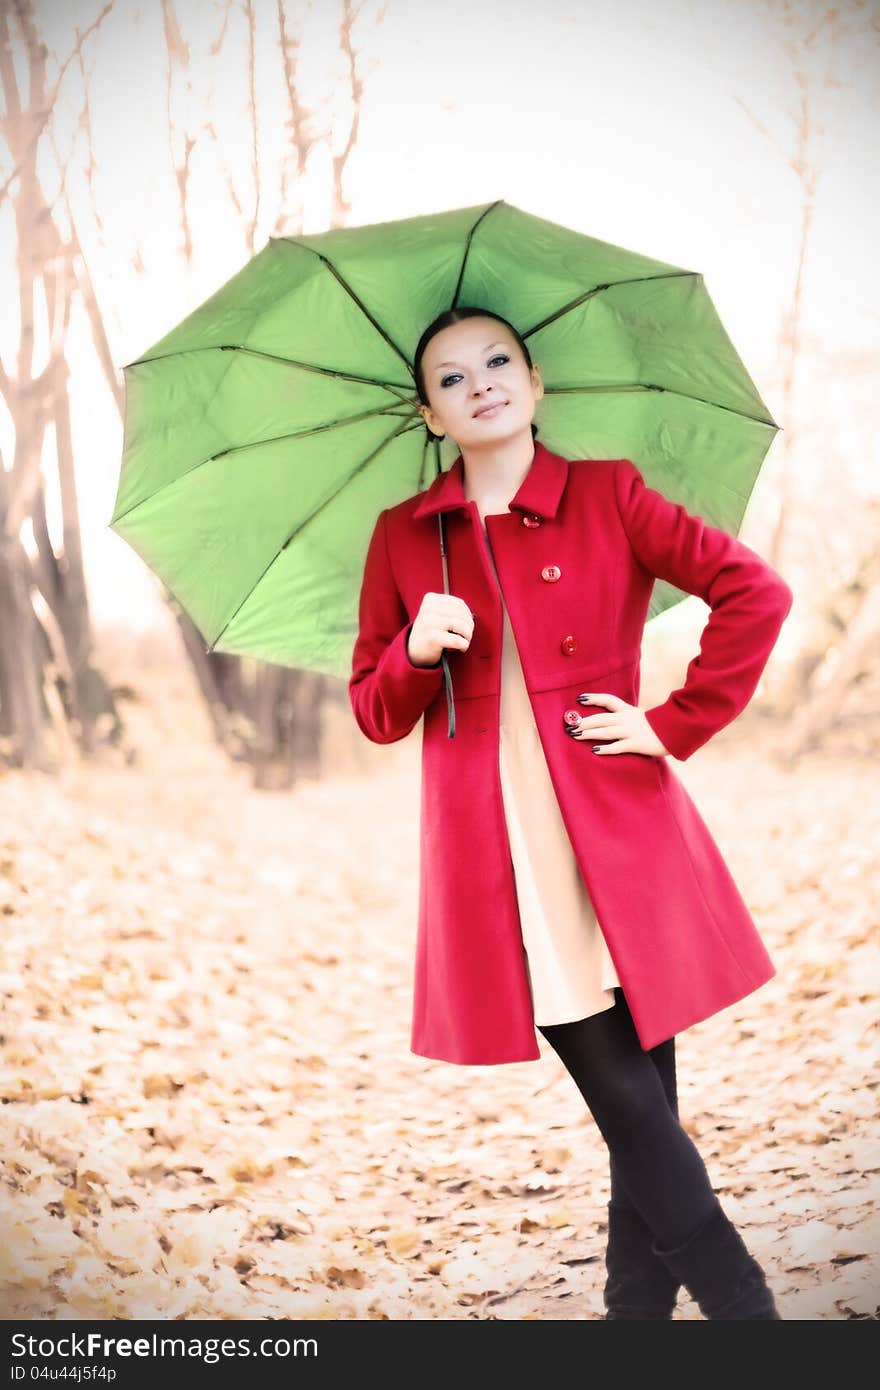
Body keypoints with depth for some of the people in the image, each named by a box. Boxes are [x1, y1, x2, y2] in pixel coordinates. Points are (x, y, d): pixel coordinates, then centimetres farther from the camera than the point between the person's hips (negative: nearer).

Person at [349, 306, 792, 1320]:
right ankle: (740, 1307, 10)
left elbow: (757, 591, 0)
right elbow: (375, 712, 11)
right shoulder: (403, 536, 9)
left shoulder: (607, 493, 4)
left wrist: (677, 726, -4)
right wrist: (417, 651, -10)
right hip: (500, 864, 1)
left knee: (641, 1113, 1)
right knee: (632, 1112, -1)